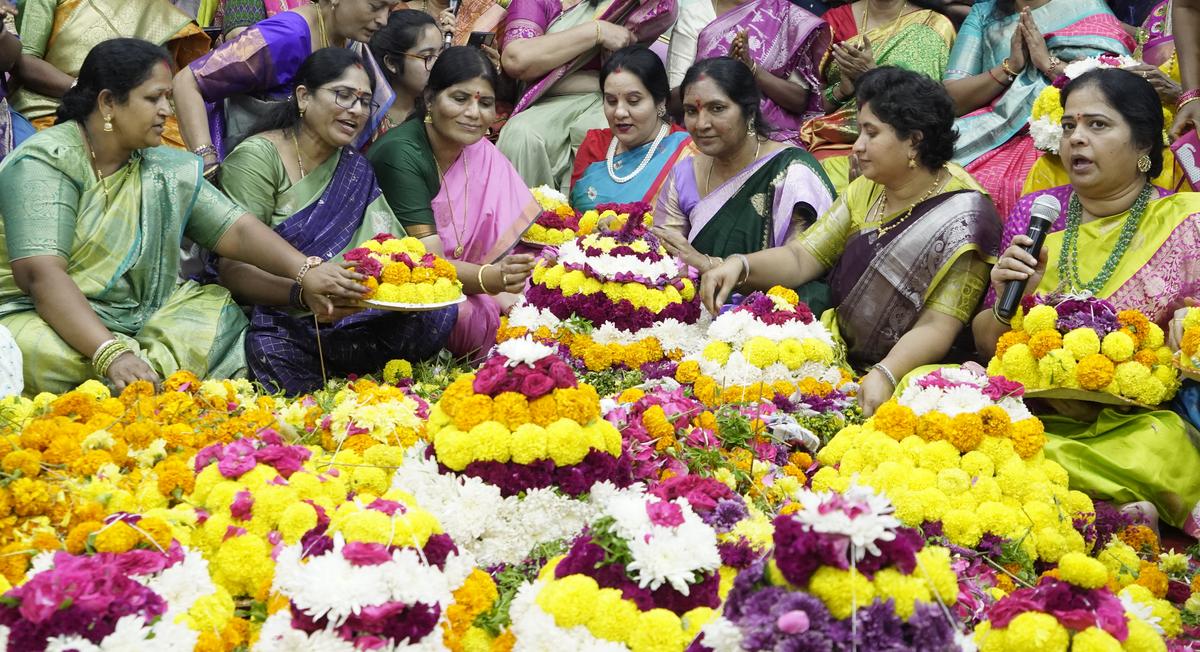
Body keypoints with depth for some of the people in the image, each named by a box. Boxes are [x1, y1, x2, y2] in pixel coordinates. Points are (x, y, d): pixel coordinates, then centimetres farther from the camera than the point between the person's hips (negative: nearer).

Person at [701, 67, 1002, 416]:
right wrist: (741, 266, -15)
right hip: (840, 359, 7)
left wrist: (885, 375, -36)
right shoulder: (866, 190, 10)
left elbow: (937, 328, -20)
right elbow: (801, 257, 4)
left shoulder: (963, 216, -13)